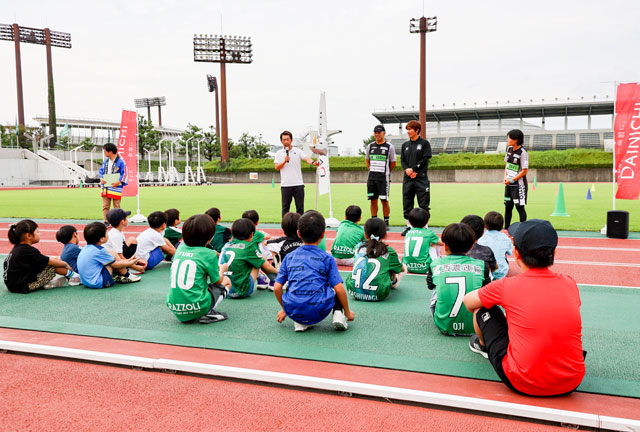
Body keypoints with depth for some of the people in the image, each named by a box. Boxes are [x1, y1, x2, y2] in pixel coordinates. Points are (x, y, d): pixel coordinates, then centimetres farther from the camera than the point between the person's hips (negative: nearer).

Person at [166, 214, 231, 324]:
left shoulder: (180, 248, 7)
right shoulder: (209, 254, -7)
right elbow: (217, 281, 5)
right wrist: (222, 270, 26)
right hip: (197, 308, -6)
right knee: (226, 280, 18)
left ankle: (184, 316, 17)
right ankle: (208, 314, -1)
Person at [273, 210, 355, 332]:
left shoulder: (289, 257, 11)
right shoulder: (327, 258, 5)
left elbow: (277, 288, 8)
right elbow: (339, 289, 0)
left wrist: (284, 310, 25)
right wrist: (347, 312, 16)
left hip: (294, 312, 1)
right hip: (319, 312, -1)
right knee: (338, 291, 27)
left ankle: (299, 323, 12)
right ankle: (338, 315, 2)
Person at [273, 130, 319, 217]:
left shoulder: (298, 151, 6)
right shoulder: (279, 153, 8)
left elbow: (306, 158, -11)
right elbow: (277, 168, 1)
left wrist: (313, 162, -33)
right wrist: (285, 161, -15)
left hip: (298, 184, 0)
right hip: (285, 185, 0)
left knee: (300, 207, 1)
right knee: (285, 207, 4)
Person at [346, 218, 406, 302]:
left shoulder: (359, 247, 10)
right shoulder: (389, 251, 3)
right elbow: (401, 269, 23)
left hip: (354, 292, 4)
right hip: (377, 295, -3)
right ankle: (393, 283, 47)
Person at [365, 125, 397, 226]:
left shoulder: (389, 147, -3)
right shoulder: (370, 146, 9)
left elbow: (393, 163, 4)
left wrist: (386, 173, 6)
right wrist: (372, 171, 14)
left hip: (383, 178, -4)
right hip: (371, 178, 4)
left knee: (384, 200, -2)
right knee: (373, 200, 7)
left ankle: (386, 222, 8)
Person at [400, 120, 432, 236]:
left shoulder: (424, 143, 1)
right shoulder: (405, 145, 14)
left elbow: (425, 159, -7)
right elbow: (402, 160, 10)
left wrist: (413, 169, -13)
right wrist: (407, 170, -8)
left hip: (421, 179, -4)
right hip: (407, 179, 5)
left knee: (423, 204, -2)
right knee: (407, 204, 6)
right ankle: (409, 226, 16)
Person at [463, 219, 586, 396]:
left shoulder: (507, 286, -12)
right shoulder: (570, 284, -1)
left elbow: (468, 301, 6)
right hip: (571, 384, 4)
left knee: (483, 307, 13)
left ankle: (483, 345, 42)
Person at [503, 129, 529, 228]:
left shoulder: (522, 153, -15)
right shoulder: (509, 149, 8)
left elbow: (525, 171, -15)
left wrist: (511, 180, -14)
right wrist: (505, 177, 4)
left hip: (519, 184, -7)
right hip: (508, 184, 8)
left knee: (520, 207, -3)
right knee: (508, 206, 11)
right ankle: (506, 229, 19)